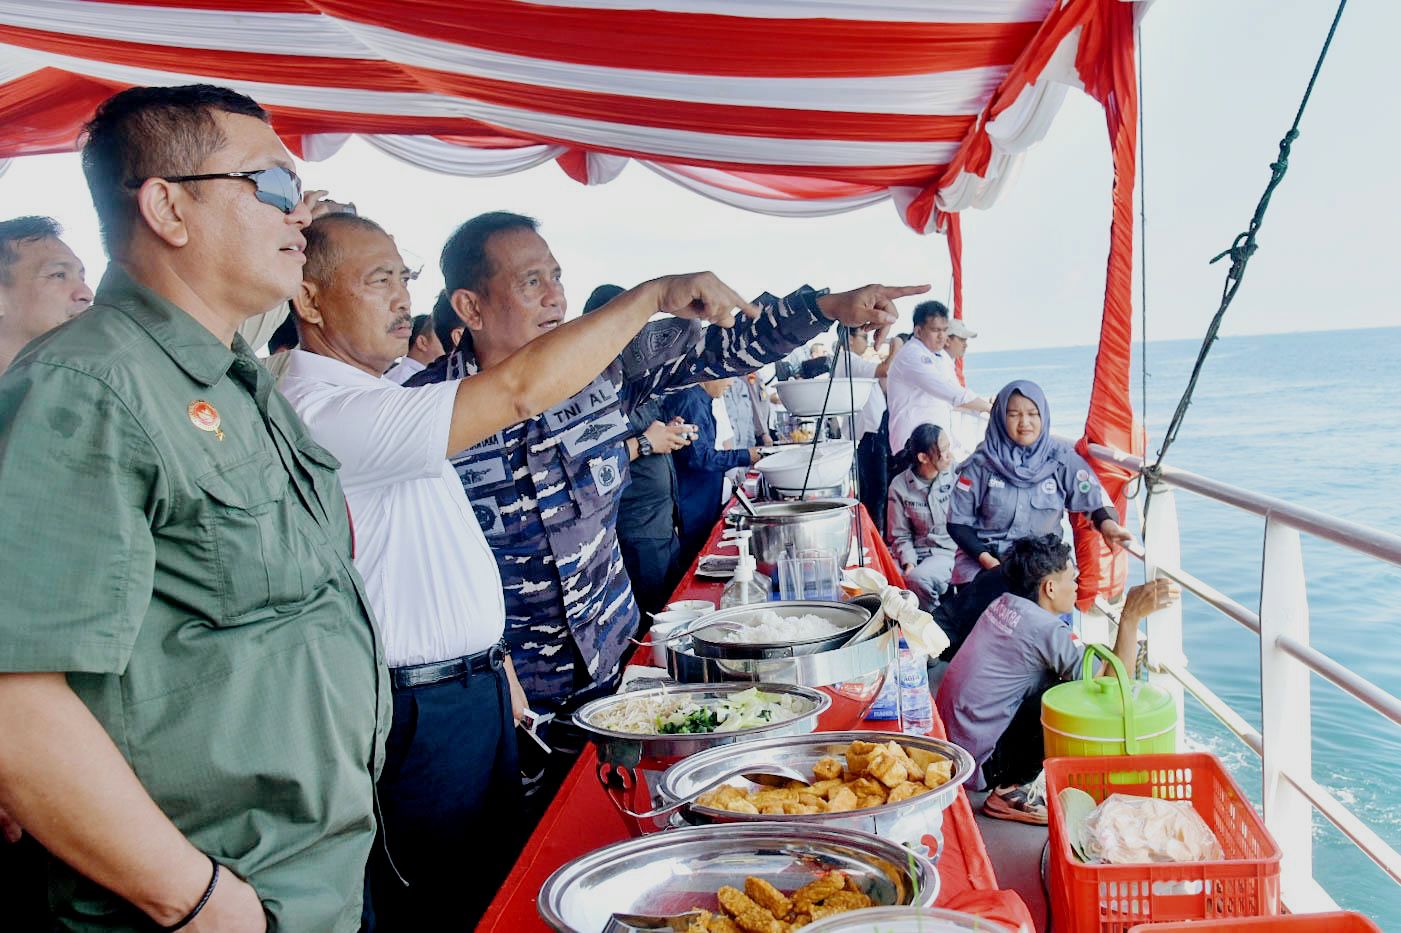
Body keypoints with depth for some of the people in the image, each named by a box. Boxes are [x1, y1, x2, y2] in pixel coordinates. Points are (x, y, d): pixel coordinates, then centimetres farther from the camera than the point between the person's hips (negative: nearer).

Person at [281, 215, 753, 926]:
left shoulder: (370, 400, 11)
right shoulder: (329, 412, -24)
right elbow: (521, 389, -34)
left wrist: (490, 657, 17)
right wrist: (655, 293, -26)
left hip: (468, 686, 10)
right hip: (425, 714, -10)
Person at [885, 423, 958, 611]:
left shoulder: (955, 475, -2)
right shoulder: (900, 486, -1)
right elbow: (900, 535, 4)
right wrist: (908, 563, -12)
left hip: (950, 551, -1)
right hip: (918, 552, 2)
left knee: (918, 578, -31)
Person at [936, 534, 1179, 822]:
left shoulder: (1004, 604, 5)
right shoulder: (1044, 629, -20)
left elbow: (1066, 652, 22)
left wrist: (1122, 649, 14)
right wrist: (1131, 617, -23)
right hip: (979, 766, -9)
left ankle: (1009, 786, 16)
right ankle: (1011, 793, -4)